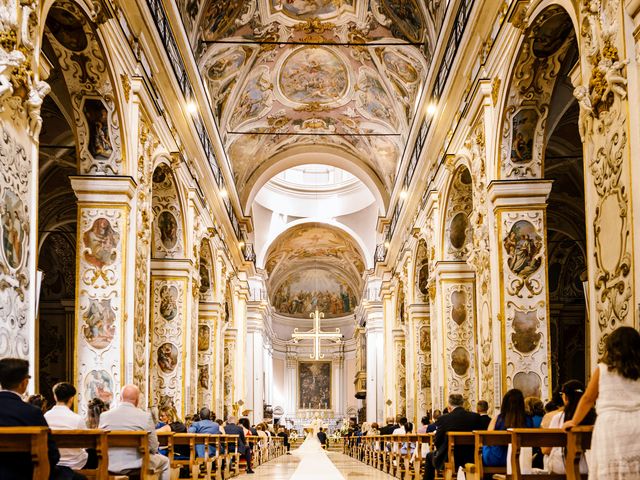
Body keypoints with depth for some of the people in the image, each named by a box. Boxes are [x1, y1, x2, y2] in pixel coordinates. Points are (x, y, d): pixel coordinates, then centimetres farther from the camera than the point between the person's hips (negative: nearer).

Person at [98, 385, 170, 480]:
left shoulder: (104, 416, -3)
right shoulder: (145, 416, -12)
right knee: (165, 461, 26)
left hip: (110, 466, 4)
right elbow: (153, 448, -7)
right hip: (136, 466, -4)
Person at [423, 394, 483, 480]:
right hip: (470, 458, 3)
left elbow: (437, 443, -6)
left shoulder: (443, 419, -15)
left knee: (429, 456, 29)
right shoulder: (475, 417, -7)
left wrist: (436, 446, 16)